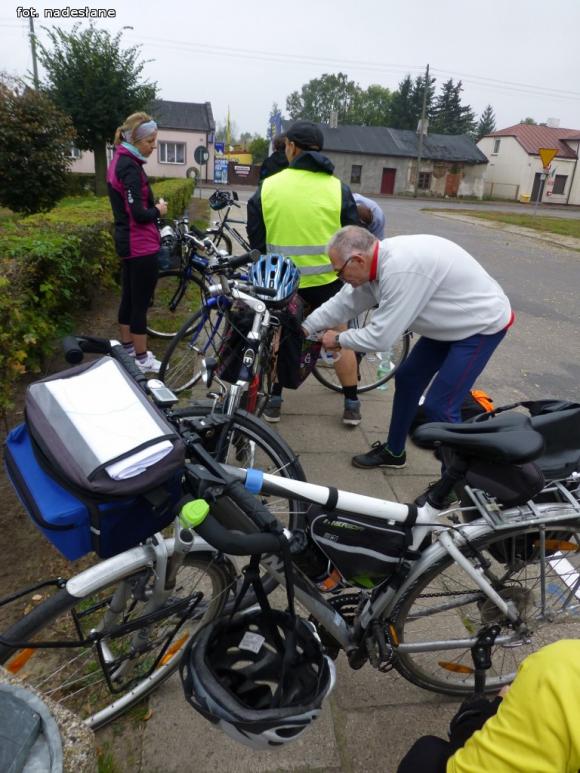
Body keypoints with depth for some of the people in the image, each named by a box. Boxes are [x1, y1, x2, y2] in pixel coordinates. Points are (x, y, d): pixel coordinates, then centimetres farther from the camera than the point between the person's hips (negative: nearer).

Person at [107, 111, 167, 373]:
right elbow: (139, 213, -24)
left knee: (129, 297, 17)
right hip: (141, 244, -10)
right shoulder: (130, 167, -19)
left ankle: (127, 348, 30)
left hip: (128, 241, 10)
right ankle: (142, 359, 9)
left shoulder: (119, 161, 12)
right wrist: (158, 210, -6)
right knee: (141, 302, -1)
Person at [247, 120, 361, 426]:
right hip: (326, 279, 0)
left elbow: (255, 239, 4)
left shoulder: (268, 186, -2)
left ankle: (273, 401, 22)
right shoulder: (337, 187, -4)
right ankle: (352, 405, 18)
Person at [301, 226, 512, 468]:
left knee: (438, 407, -12)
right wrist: (302, 329, 7)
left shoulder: (400, 270, -34)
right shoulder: (377, 261, -5)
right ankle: (394, 452, 31)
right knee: (406, 380, 13)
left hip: (483, 325, -9)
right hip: (451, 322, 9)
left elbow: (380, 338, -28)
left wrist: (338, 339, -11)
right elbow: (344, 302, 6)